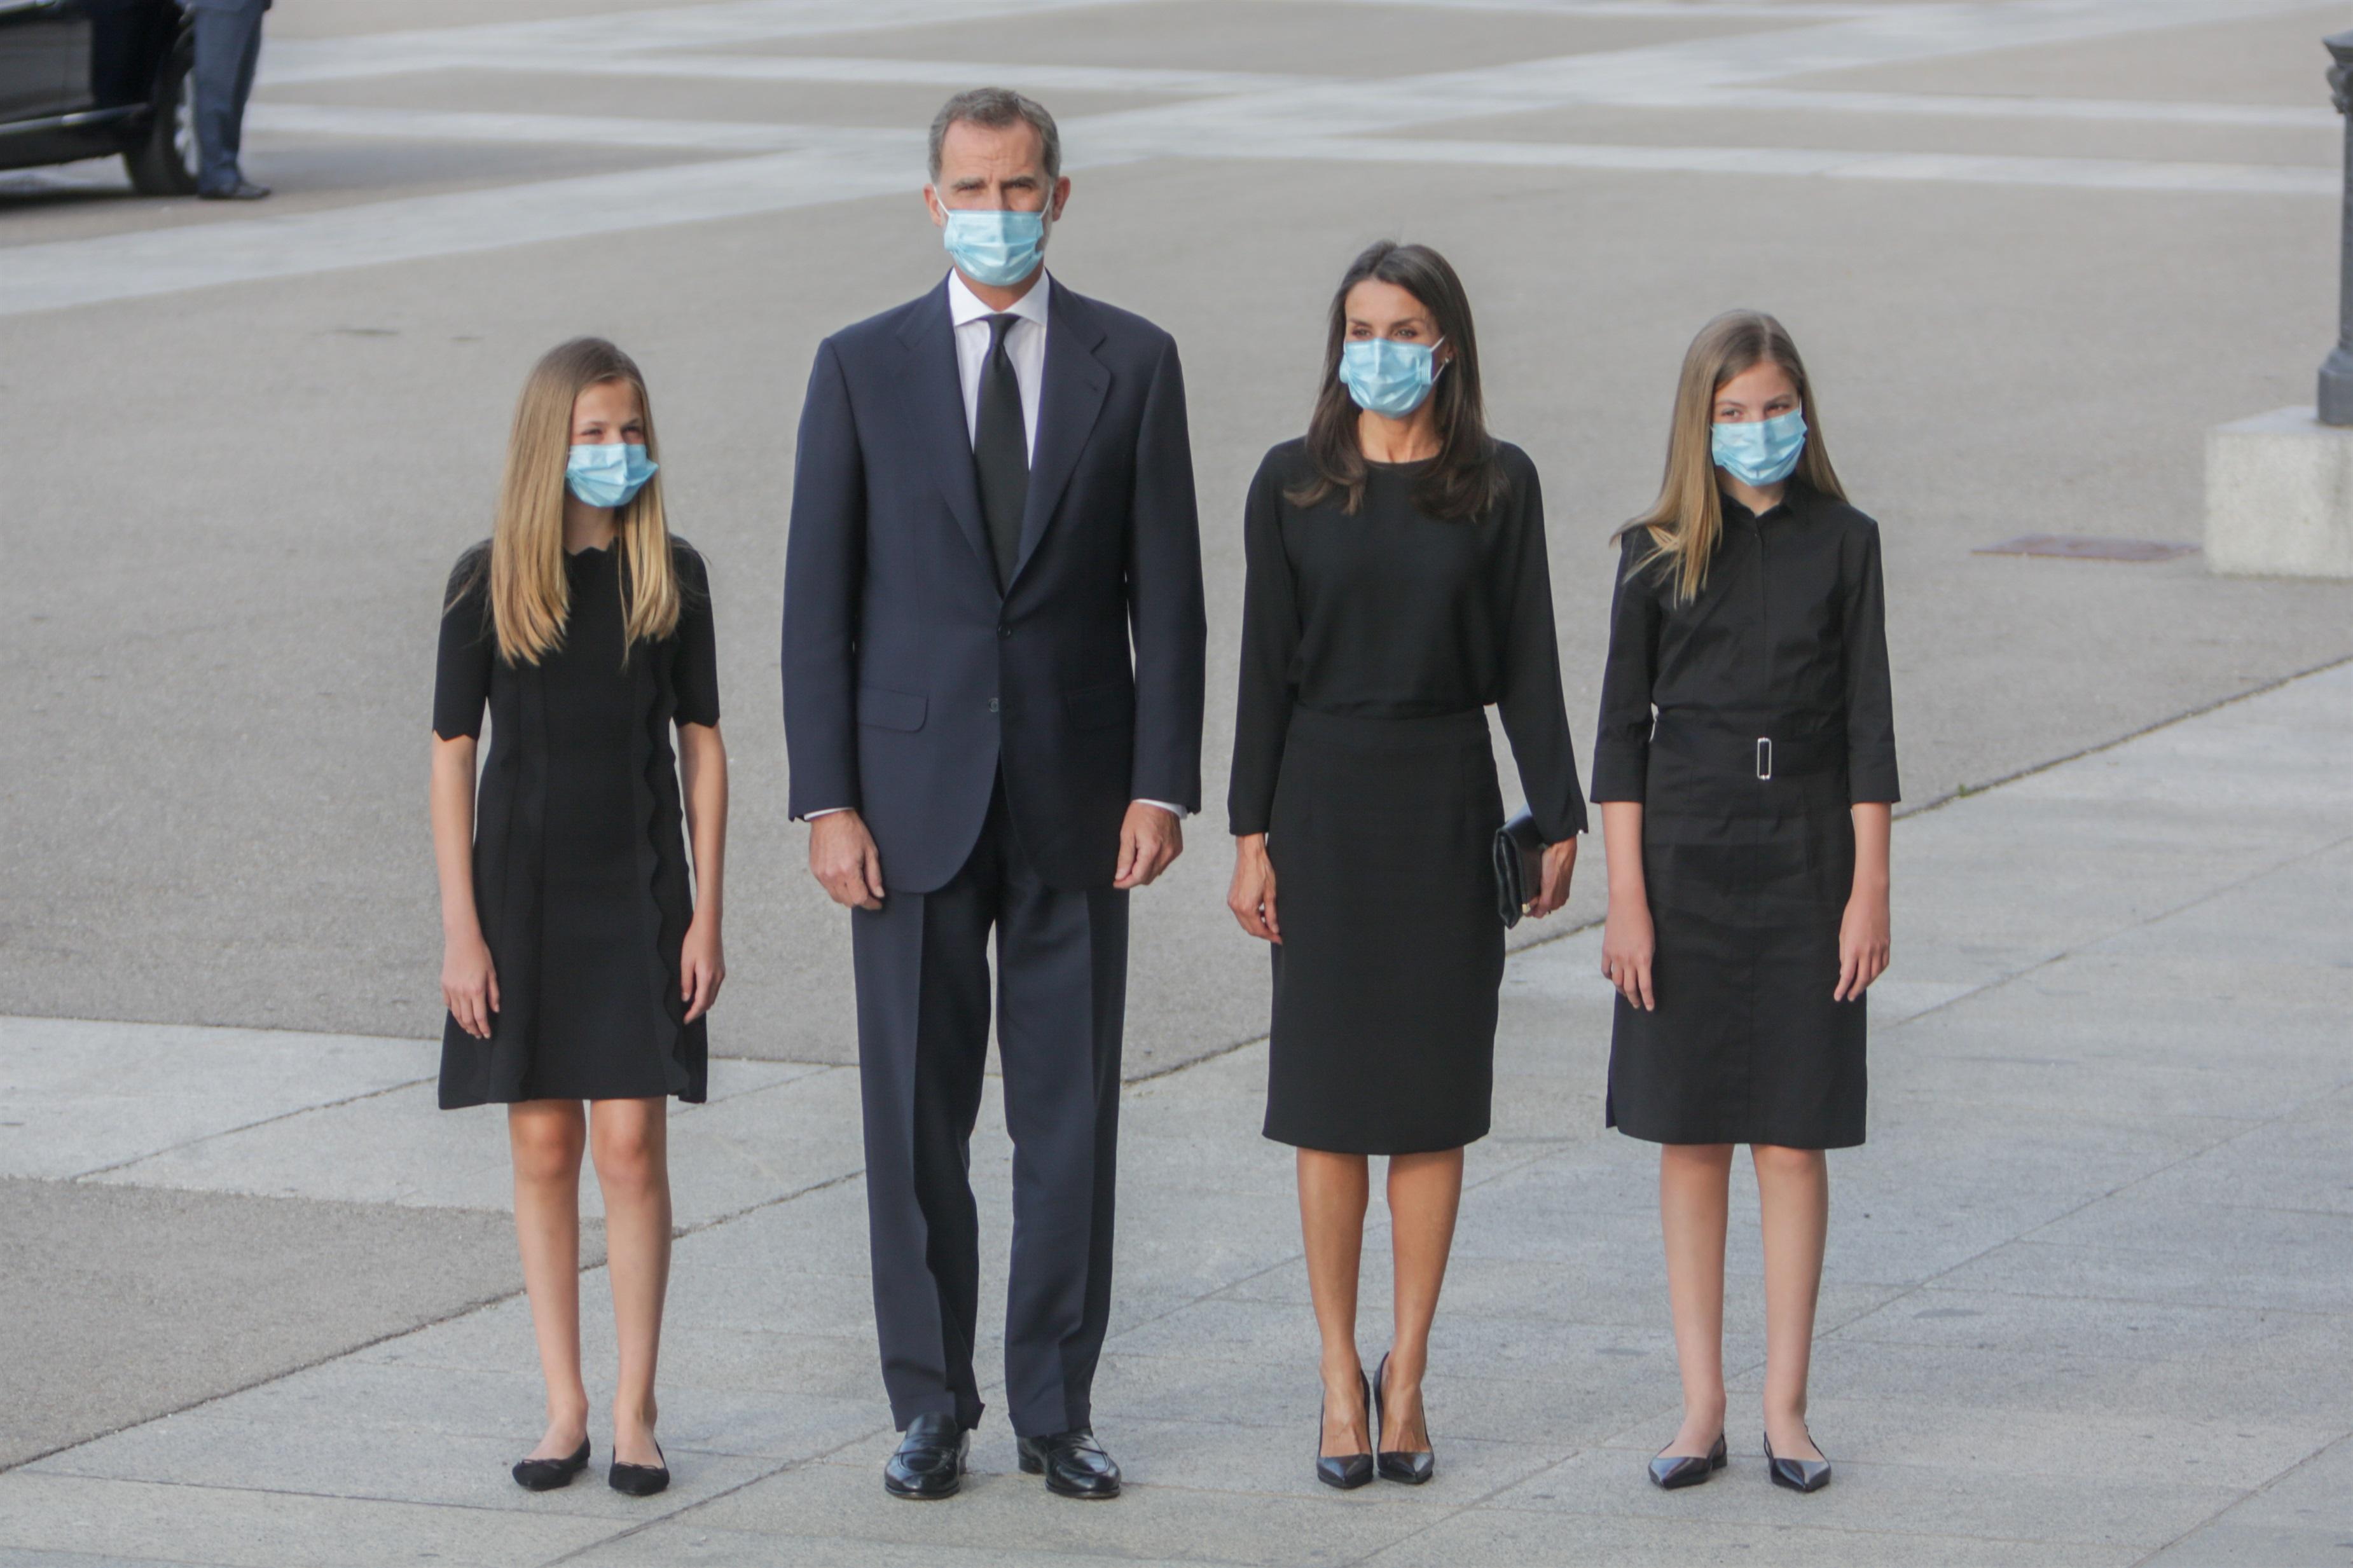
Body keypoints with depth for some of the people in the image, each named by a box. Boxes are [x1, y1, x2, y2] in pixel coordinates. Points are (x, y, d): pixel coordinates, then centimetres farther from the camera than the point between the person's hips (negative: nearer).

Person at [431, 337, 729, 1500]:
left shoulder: (671, 577, 0)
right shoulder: (488, 583, -3)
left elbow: (701, 746, 4)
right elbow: (452, 754, 0)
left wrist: (707, 913, -1)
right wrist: (460, 927, -5)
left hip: (637, 894, 0)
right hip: (522, 897, 0)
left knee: (632, 1143, -5)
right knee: (543, 1152, 4)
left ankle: (635, 1410, 2)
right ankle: (564, 1406, 12)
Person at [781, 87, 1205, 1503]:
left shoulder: (1134, 363, 3)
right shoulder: (863, 367, 2)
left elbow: (1167, 591, 2)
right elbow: (819, 597, 1)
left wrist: (1163, 784, -6)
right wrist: (827, 799, -5)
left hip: (1076, 795, 0)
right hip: (915, 791, 0)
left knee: (1072, 1116, 3)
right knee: (918, 1119, 3)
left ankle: (1057, 1410, 12)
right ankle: (931, 1408, 12)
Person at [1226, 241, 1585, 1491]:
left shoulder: (1498, 486, 1)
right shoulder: (1293, 485, 1)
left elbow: (1526, 665, 3)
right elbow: (1266, 668, 2)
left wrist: (1558, 819, -2)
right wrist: (1251, 833, -2)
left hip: (1447, 801, 0)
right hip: (1325, 795, 0)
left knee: (1434, 1101, 3)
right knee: (1330, 1101, 2)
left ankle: (1406, 1376, 10)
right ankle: (1341, 1380, 9)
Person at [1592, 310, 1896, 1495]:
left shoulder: (1842, 543, 2)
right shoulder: (1658, 553, 2)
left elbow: (1868, 725, 2)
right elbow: (1623, 728, 2)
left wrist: (1871, 889, -3)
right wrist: (1625, 898, -4)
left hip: (1806, 859, 0)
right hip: (1685, 854, 0)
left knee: (1793, 1140, 1)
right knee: (1690, 1139, 4)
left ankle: (1785, 1408, 8)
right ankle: (1701, 1407, 10)